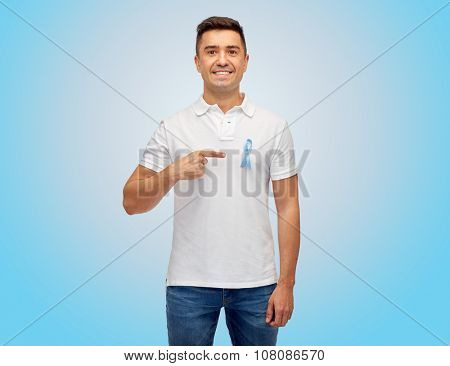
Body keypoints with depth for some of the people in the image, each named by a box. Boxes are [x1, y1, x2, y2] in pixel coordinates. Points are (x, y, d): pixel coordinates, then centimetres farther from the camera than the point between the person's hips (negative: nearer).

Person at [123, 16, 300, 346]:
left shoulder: (274, 126, 0)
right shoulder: (173, 127, -1)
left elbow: (287, 206, 0)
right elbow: (132, 202, -4)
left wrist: (286, 283, -4)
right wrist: (173, 172, -23)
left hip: (256, 283, 1)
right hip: (190, 282, 0)